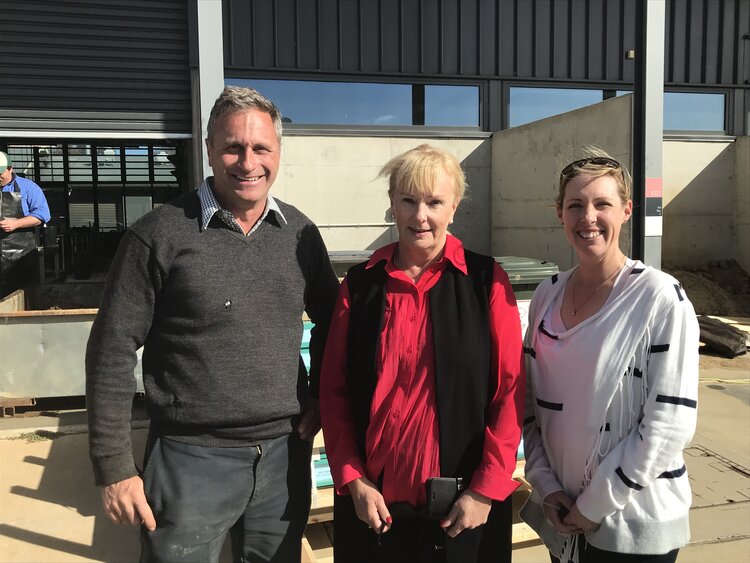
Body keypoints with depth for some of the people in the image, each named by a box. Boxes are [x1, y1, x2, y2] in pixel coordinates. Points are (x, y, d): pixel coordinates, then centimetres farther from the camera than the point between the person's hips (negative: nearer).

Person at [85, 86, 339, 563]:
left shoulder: (300, 232, 2)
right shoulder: (161, 234, -10)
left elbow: (330, 323, 16)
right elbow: (112, 351, -8)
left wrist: (320, 399, 6)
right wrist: (115, 469, -8)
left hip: (285, 453, 4)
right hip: (192, 458, -4)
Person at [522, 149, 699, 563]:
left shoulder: (660, 298, -14)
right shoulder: (548, 294, 1)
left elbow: (669, 423, -16)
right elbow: (530, 401, 6)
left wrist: (595, 504, -14)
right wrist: (545, 484, -3)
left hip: (635, 527, -4)